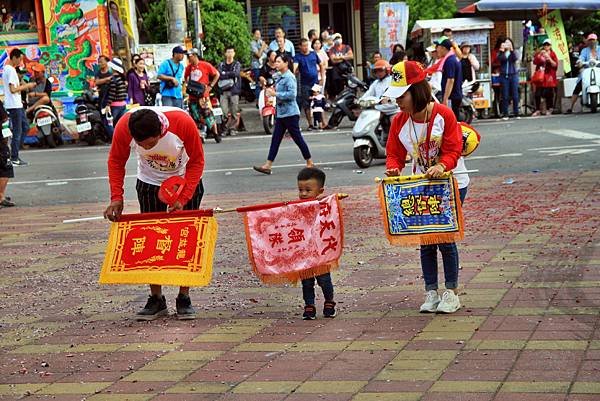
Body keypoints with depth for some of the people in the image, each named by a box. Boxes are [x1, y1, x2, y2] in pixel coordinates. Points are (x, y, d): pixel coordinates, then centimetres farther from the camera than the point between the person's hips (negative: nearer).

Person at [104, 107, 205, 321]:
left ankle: (184, 299, 6)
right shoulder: (123, 127, -29)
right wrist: (116, 197, -20)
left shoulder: (183, 123, -34)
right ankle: (156, 299, 8)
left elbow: (197, 161, -20)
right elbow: (116, 161, -11)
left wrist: (183, 198, -27)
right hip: (149, 183, 2)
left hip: (186, 182, -2)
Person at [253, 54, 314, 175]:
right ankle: (268, 166, 4)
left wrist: (276, 94, -21)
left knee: (298, 138, 0)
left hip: (290, 114, -9)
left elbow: (292, 94, -24)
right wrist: (273, 91, 9)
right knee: (275, 139, 5)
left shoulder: (289, 77, -14)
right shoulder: (281, 78, 15)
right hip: (281, 113, 9)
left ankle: (310, 163, 12)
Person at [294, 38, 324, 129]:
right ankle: (310, 124, 8)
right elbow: (295, 67, -18)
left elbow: (321, 66, 16)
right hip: (305, 84, -2)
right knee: (306, 105, 1)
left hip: (316, 83, 2)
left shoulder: (314, 54, 7)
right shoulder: (298, 57, -2)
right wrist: (295, 71, -41)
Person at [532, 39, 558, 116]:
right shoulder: (539, 54, 12)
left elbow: (555, 65, -3)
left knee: (548, 94, -3)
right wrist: (540, 55, -12)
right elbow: (535, 62, -2)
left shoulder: (552, 54, 6)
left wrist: (549, 59, -14)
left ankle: (549, 110, 8)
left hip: (549, 76, -2)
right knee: (537, 94, -3)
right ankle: (538, 110, 4)